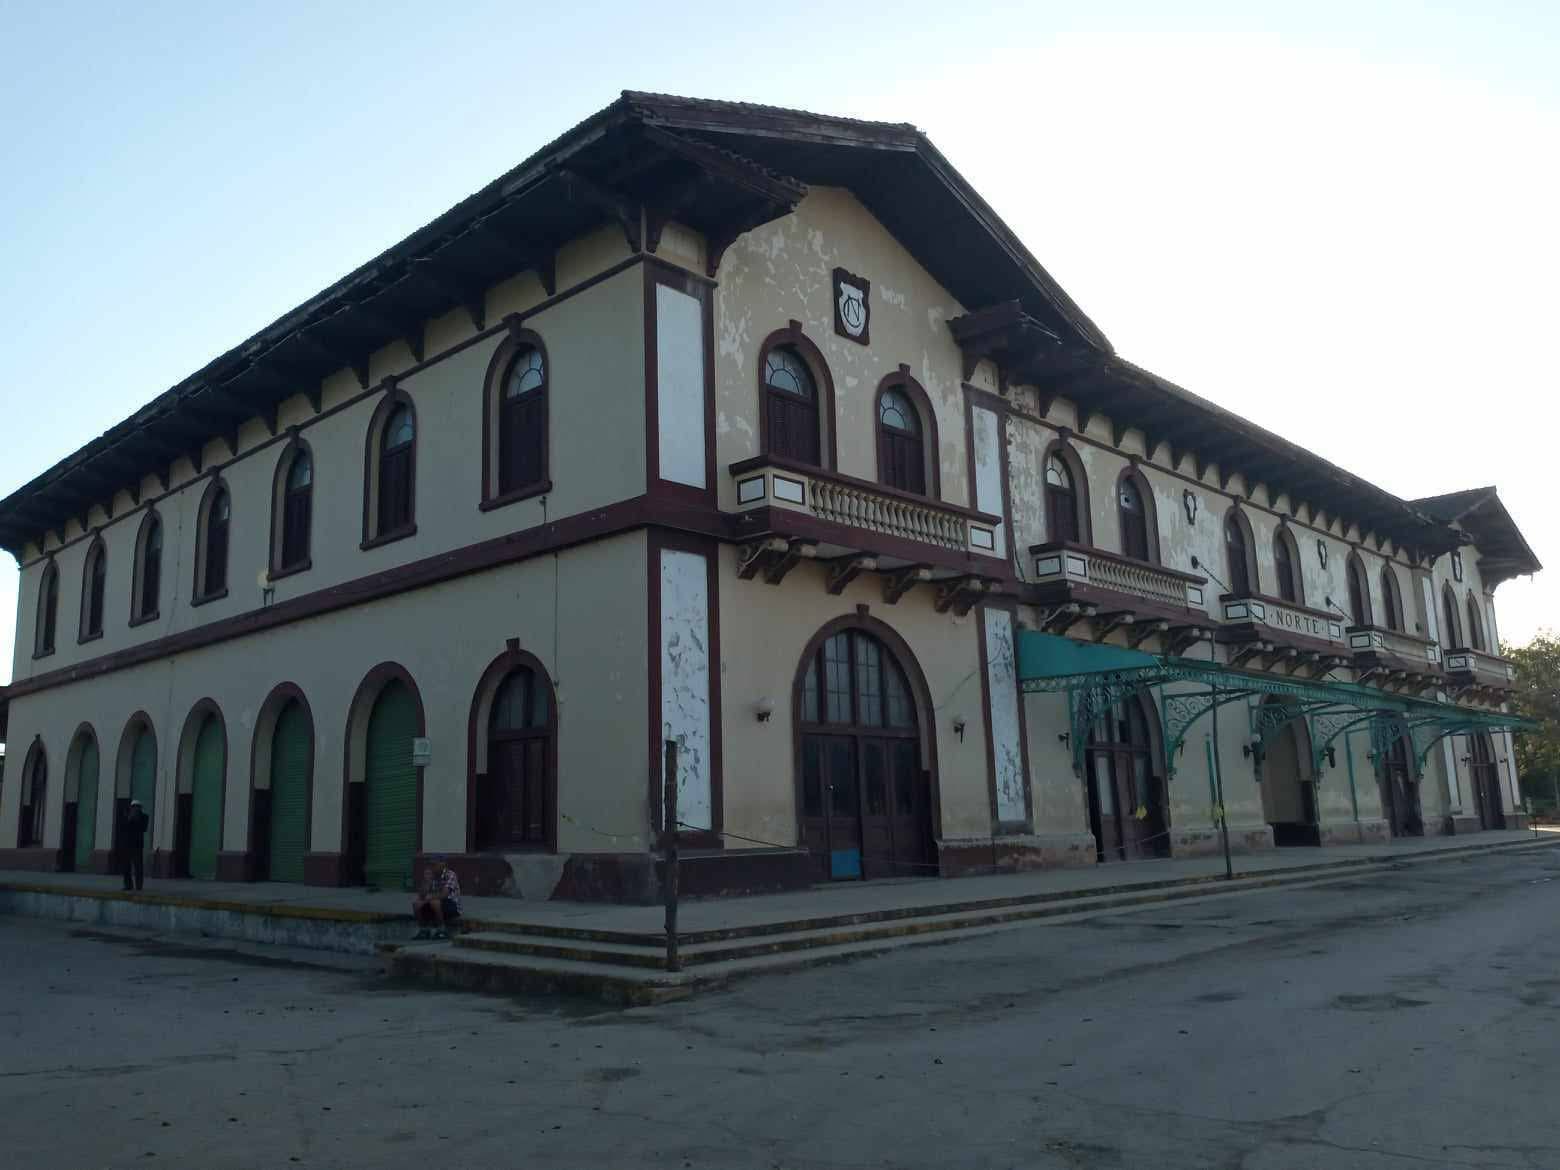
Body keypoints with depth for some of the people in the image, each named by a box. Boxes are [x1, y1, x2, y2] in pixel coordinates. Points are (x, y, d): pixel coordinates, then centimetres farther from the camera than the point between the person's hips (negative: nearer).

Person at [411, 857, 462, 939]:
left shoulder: (450, 875, -15)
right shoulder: (432, 876, 5)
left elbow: (444, 894, -26)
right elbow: (423, 895, -2)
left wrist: (431, 897, -18)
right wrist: (426, 881, -13)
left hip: (453, 906, -7)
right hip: (437, 905, 7)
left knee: (434, 902, -33)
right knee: (416, 903, -9)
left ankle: (443, 930, -18)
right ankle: (424, 929, 2)